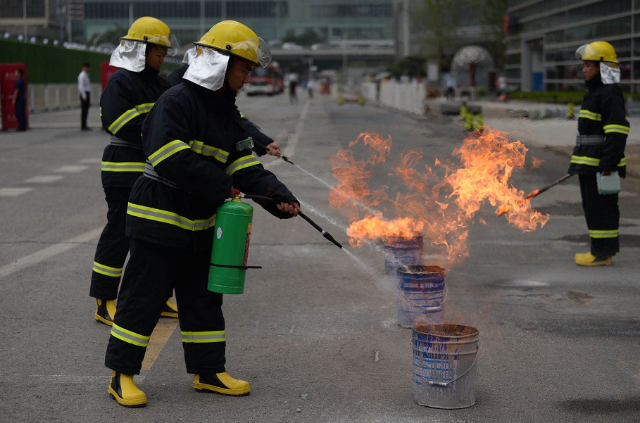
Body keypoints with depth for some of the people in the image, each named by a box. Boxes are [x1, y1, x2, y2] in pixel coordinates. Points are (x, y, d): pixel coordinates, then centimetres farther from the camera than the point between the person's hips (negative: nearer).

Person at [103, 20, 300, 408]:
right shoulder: (176, 102, -16)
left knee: (204, 296, 13)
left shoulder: (228, 113, 12)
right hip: (159, 217, -8)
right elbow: (171, 159, -27)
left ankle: (208, 371, 24)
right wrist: (219, 187, -24)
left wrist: (278, 197, -8)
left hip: (200, 222, 9)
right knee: (145, 296, -2)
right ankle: (123, 374, 9)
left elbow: (244, 165, 7)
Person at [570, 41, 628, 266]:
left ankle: (603, 253, -1)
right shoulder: (595, 92, 18)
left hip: (601, 166, -10)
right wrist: (580, 162, 26)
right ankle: (600, 249, 21)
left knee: (601, 207, -6)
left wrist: (608, 164, -25)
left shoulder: (610, 94, -15)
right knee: (592, 206, 14)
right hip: (589, 164, 10)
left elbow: (617, 132, -22)